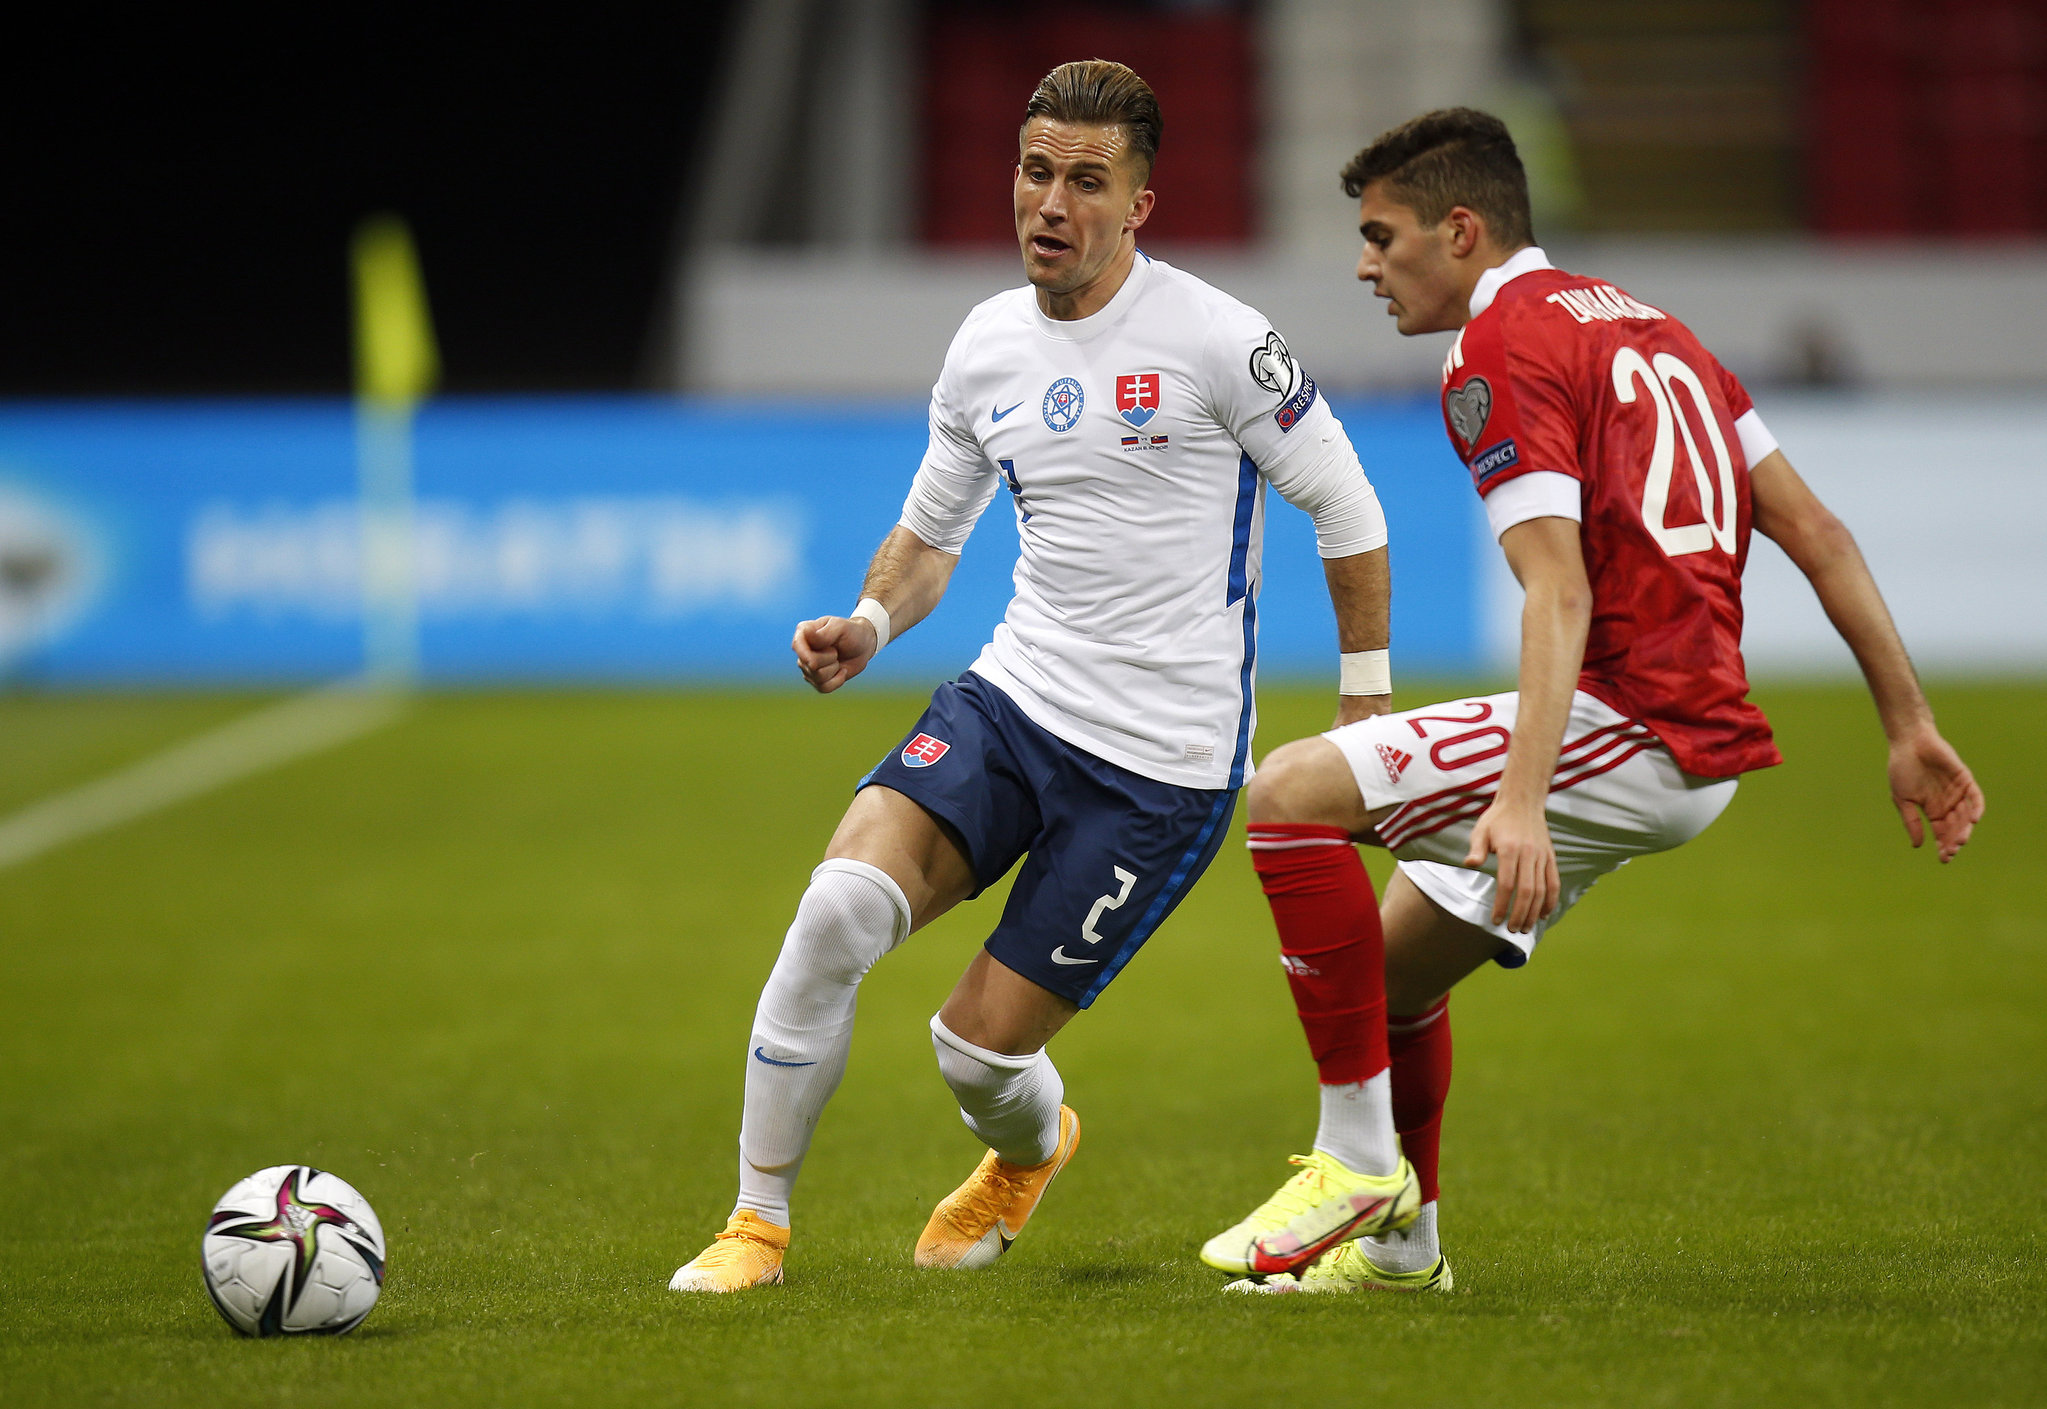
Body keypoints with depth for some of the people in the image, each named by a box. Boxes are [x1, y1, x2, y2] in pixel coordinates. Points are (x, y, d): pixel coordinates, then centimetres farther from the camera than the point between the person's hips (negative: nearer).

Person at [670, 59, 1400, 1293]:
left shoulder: (1213, 339, -11)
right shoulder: (986, 347, 6)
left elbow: (1347, 508, -1)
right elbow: (929, 530, 21)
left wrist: (1366, 705, 2)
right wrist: (869, 626, 0)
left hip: (1165, 760, -5)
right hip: (1013, 697, 5)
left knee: (980, 1044, -5)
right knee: (840, 904, -22)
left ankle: (1031, 1149, 35)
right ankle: (760, 1223, -7)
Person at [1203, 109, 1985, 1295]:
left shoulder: (1501, 351, -8)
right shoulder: (1642, 325, 21)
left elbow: (1561, 594, -21)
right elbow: (1818, 534, 18)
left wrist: (1522, 801, -31)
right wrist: (1911, 727, 20)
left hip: (1630, 725, -10)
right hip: (1706, 735, 10)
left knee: (1291, 793, -16)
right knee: (1390, 959, 21)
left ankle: (1356, 1160, -15)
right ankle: (1400, 1243, 33)